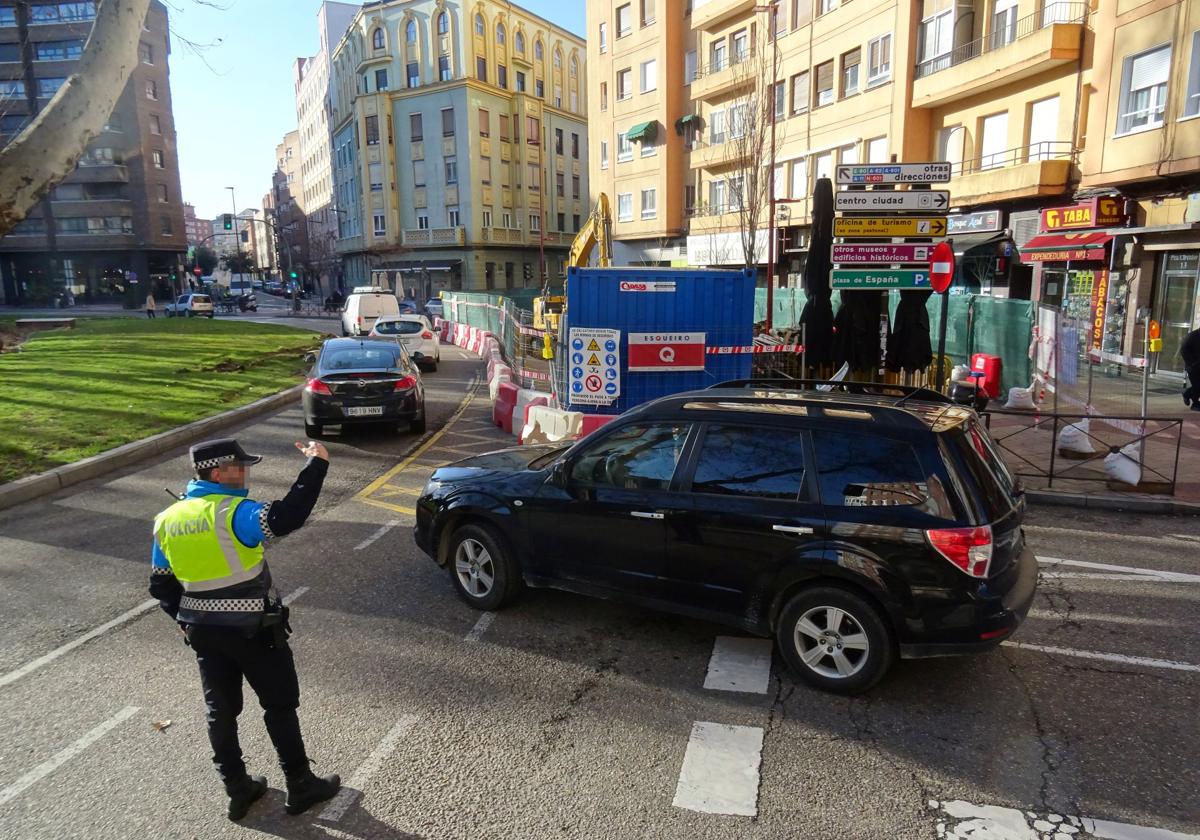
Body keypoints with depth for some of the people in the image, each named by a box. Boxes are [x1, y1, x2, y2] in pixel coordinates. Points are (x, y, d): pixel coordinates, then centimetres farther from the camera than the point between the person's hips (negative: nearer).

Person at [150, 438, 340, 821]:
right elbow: (288, 517, -38)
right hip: (254, 630, -6)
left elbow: (161, 585, 7)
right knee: (280, 705, 9)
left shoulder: (166, 520, 1)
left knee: (221, 710, 18)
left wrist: (190, 620, 18)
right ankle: (301, 787, 20)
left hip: (204, 633, 6)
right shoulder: (231, 513, -23)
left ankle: (238, 790, 30)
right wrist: (316, 463, -32)